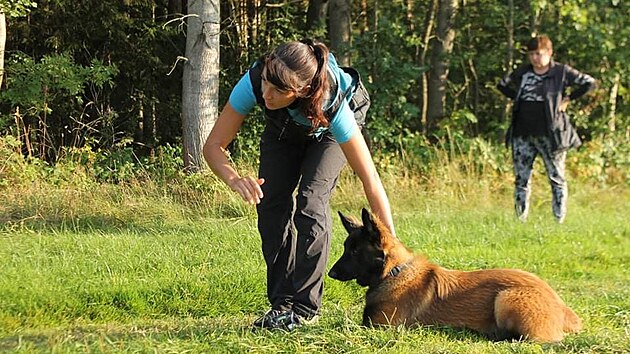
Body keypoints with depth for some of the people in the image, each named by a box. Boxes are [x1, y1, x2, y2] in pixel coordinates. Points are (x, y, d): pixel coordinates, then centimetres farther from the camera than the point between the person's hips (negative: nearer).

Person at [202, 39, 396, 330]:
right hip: (282, 131, 3)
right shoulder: (254, 82, -40)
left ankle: (305, 307, -15)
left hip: (326, 132, -3)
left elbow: (370, 179, -39)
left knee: (310, 204, -22)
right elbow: (213, 145, -32)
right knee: (271, 205, -13)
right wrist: (235, 180, -54)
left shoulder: (331, 102, -44)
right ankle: (281, 303, -3)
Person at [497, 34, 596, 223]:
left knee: (556, 178, 2)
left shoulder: (561, 72, -3)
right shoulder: (523, 72, 8)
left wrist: (568, 99, -5)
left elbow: (590, 83, -4)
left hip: (549, 134, -4)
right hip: (523, 135, 4)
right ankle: (521, 220, 10)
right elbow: (502, 85, 24)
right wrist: (518, 99, 10)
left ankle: (560, 220, 6)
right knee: (521, 179, 4)